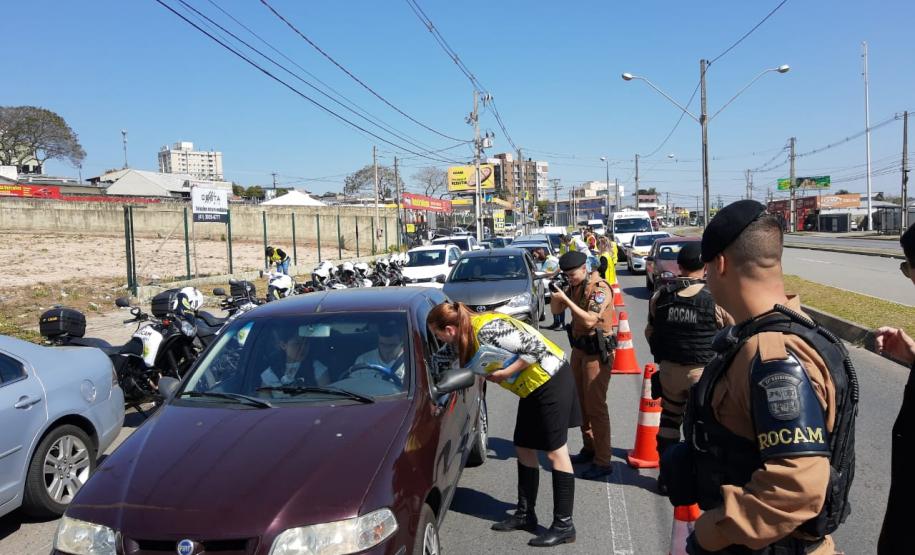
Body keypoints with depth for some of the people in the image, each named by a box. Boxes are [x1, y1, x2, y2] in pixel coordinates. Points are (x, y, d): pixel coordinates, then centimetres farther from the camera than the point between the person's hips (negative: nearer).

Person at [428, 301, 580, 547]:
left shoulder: (485, 329, -26)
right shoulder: (468, 335, 3)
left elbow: (535, 347, -27)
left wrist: (505, 373, -22)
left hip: (551, 379, -9)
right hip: (533, 385, 10)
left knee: (555, 451, -3)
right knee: (524, 448, 13)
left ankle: (564, 526, 5)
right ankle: (525, 514, 25)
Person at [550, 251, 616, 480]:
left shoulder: (600, 288, -17)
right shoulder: (574, 287, 7)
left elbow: (589, 320, -26)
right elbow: (555, 310, 11)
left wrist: (566, 299, -25)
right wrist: (555, 295, -9)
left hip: (597, 351, -8)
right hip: (579, 348, 8)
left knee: (595, 405, -8)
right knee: (584, 403, 15)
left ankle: (603, 462, -3)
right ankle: (589, 448, 27)